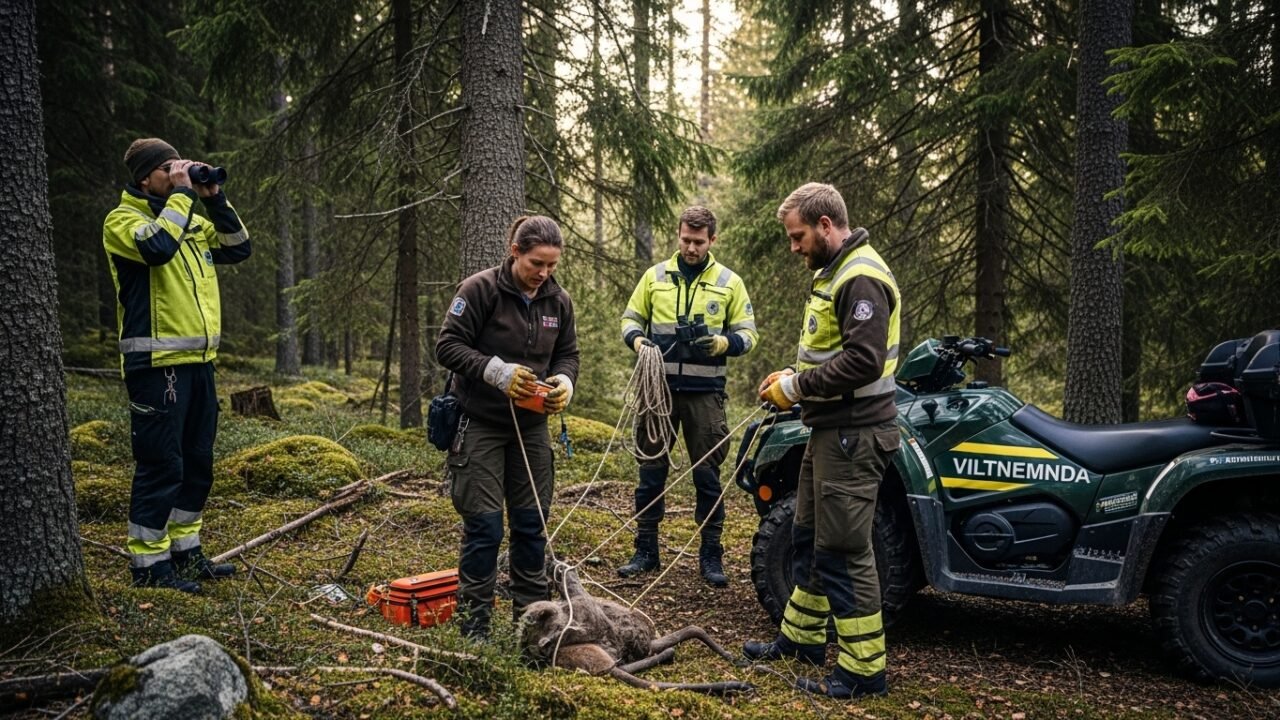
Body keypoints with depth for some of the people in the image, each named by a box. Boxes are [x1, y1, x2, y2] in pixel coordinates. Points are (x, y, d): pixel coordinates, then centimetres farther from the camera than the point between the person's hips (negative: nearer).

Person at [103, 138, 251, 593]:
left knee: (197, 463, 14)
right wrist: (181, 193, -15)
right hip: (157, 364, -8)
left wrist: (214, 200, 5)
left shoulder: (191, 221, 17)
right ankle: (148, 563, 5)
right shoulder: (122, 220, -5)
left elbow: (237, 249, 15)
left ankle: (185, 551, 26)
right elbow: (158, 246, -26)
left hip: (198, 361, 8)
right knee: (161, 465, -5)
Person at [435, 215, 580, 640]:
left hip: (531, 426, 5)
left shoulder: (558, 300, 4)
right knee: (484, 525, -4)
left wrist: (564, 381, -10)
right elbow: (448, 346, -13)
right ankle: (474, 625, 9)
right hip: (480, 425, -5)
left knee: (532, 523, 9)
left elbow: (567, 353, 13)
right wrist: (496, 370, -26)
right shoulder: (480, 289, -12)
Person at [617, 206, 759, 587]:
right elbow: (630, 318, 12)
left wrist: (723, 343, -17)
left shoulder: (729, 282, 3)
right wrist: (637, 339, -10)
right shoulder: (655, 276, 6)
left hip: (705, 392, -1)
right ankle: (646, 551, 19)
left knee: (707, 473, 5)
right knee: (651, 469, 8)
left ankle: (711, 555, 16)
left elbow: (748, 333, 4)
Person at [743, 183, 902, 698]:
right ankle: (802, 636, 34)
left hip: (853, 434, -11)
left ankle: (863, 669, 6)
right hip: (830, 429, 11)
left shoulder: (861, 278, -17)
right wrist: (793, 377, 6)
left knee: (843, 551, -5)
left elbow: (863, 362, -26)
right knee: (810, 538, 19)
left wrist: (795, 388, -17)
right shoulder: (833, 273, 16)